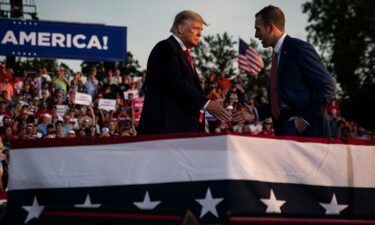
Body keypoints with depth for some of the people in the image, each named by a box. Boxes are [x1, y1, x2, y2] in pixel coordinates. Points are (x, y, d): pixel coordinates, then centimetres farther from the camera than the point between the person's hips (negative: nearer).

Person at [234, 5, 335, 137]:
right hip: (285, 131, 8)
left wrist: (306, 120, -16)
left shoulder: (299, 48, -8)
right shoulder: (278, 54, 18)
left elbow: (327, 88, -14)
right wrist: (256, 113, 13)